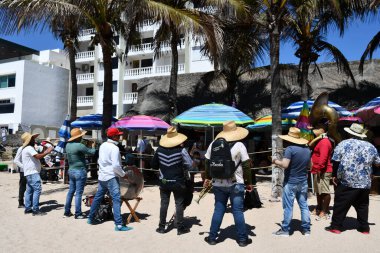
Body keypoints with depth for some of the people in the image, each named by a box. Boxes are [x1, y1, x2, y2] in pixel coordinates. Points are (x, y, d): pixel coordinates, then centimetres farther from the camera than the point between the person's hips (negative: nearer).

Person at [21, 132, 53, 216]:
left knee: (29, 190, 13)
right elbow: (38, 156, -26)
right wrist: (47, 152, -19)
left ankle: (28, 208, 19)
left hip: (29, 173, 11)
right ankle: (35, 210, -12)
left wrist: (44, 152, 11)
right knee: (37, 190, -12)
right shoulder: (29, 148, -14)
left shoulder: (27, 148, 21)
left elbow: (37, 156, 19)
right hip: (32, 173, -11)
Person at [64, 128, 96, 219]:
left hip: (71, 170, 8)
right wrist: (93, 146, 8)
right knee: (78, 193, -1)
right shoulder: (79, 146, -19)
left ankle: (67, 212, 22)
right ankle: (78, 214, 5)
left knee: (71, 191, 15)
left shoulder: (68, 145, 5)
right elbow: (92, 152, -13)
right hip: (80, 171, -8)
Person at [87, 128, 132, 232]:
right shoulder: (114, 148, -16)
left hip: (102, 176, 9)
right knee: (116, 200, -9)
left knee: (98, 198, 19)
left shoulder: (102, 145, 9)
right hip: (111, 177, -9)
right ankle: (119, 225, -12)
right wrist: (123, 174, -9)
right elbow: (116, 165, -22)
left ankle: (90, 218, 31)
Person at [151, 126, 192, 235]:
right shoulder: (181, 150, -14)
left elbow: (154, 165, 5)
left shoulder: (159, 150, -4)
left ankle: (161, 227, 18)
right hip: (178, 182, -3)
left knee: (164, 204, 10)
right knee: (179, 204, 7)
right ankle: (180, 227, 12)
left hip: (164, 182, 3)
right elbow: (189, 165, -12)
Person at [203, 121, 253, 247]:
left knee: (218, 210, 12)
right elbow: (246, 165, -7)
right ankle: (242, 239, 15)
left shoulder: (213, 144, 3)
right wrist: (249, 182, 3)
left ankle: (212, 237, 19)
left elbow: (207, 162, 9)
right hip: (236, 184, -3)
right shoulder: (239, 145, -8)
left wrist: (208, 177, 22)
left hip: (218, 184, 3)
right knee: (238, 211, 6)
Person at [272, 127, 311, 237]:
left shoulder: (290, 148, -18)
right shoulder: (307, 149, 6)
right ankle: (306, 229, 20)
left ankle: (285, 230, 8)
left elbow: (284, 165, -25)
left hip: (291, 182, -6)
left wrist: (275, 161, -8)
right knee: (304, 206, 13)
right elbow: (309, 165, 16)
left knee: (288, 207, 1)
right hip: (303, 182, 7)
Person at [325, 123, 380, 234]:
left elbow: (335, 162, -7)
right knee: (362, 206, 16)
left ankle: (336, 226, 7)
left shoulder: (343, 144, -5)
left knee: (340, 205, 3)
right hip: (365, 183, 4)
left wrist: (335, 175, 4)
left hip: (346, 182, -3)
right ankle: (364, 227, 23)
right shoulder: (370, 147, 6)